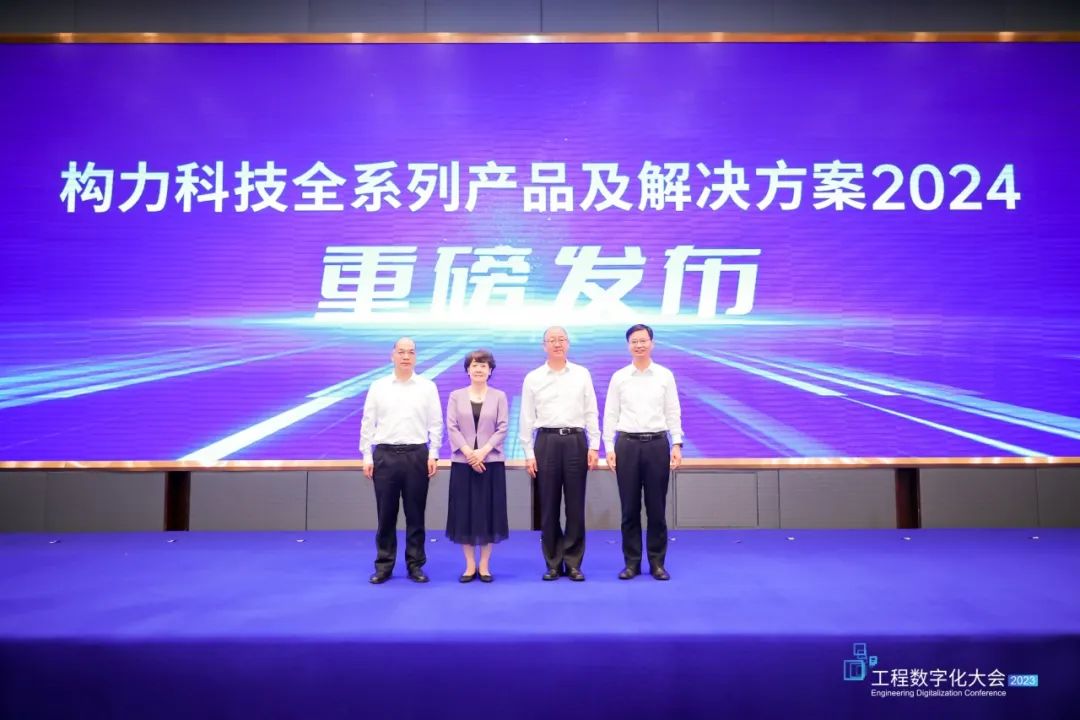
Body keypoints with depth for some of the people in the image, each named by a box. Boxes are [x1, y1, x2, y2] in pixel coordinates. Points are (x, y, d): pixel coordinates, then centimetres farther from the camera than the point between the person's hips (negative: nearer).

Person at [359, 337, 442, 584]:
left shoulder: (427, 387, 5)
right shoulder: (378, 387, 6)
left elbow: (436, 423, 3)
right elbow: (368, 424, 6)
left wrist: (433, 454, -4)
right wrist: (367, 456, 1)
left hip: (417, 455, 0)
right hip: (385, 455, 0)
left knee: (415, 513, 6)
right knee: (386, 513, 5)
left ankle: (415, 565, 17)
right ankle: (383, 566, 17)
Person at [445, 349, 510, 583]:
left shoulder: (499, 396, 5)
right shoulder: (456, 396, 6)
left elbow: (502, 428, -2)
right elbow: (451, 427, -2)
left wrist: (483, 451, -14)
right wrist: (468, 452, -14)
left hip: (491, 461, 0)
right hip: (462, 462, 0)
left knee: (489, 512, 2)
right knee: (464, 512, 2)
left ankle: (484, 565, 13)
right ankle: (470, 565, 13)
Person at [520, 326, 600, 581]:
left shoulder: (582, 374, 7)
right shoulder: (533, 378, 6)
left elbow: (591, 412, 6)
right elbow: (527, 418, 5)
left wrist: (594, 446, -1)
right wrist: (529, 453, 0)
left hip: (576, 441, 0)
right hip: (546, 442, 0)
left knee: (575, 505, 4)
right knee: (549, 506, 5)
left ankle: (573, 563, 15)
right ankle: (553, 563, 17)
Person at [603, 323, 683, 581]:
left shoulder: (665, 375, 4)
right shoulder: (619, 377, 4)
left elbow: (673, 413, 3)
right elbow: (610, 415, 4)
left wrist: (677, 444, -5)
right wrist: (608, 448, -2)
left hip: (657, 444, 0)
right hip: (627, 444, 0)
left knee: (656, 508, 5)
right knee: (630, 508, 6)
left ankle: (657, 563, 17)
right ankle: (632, 562, 16)